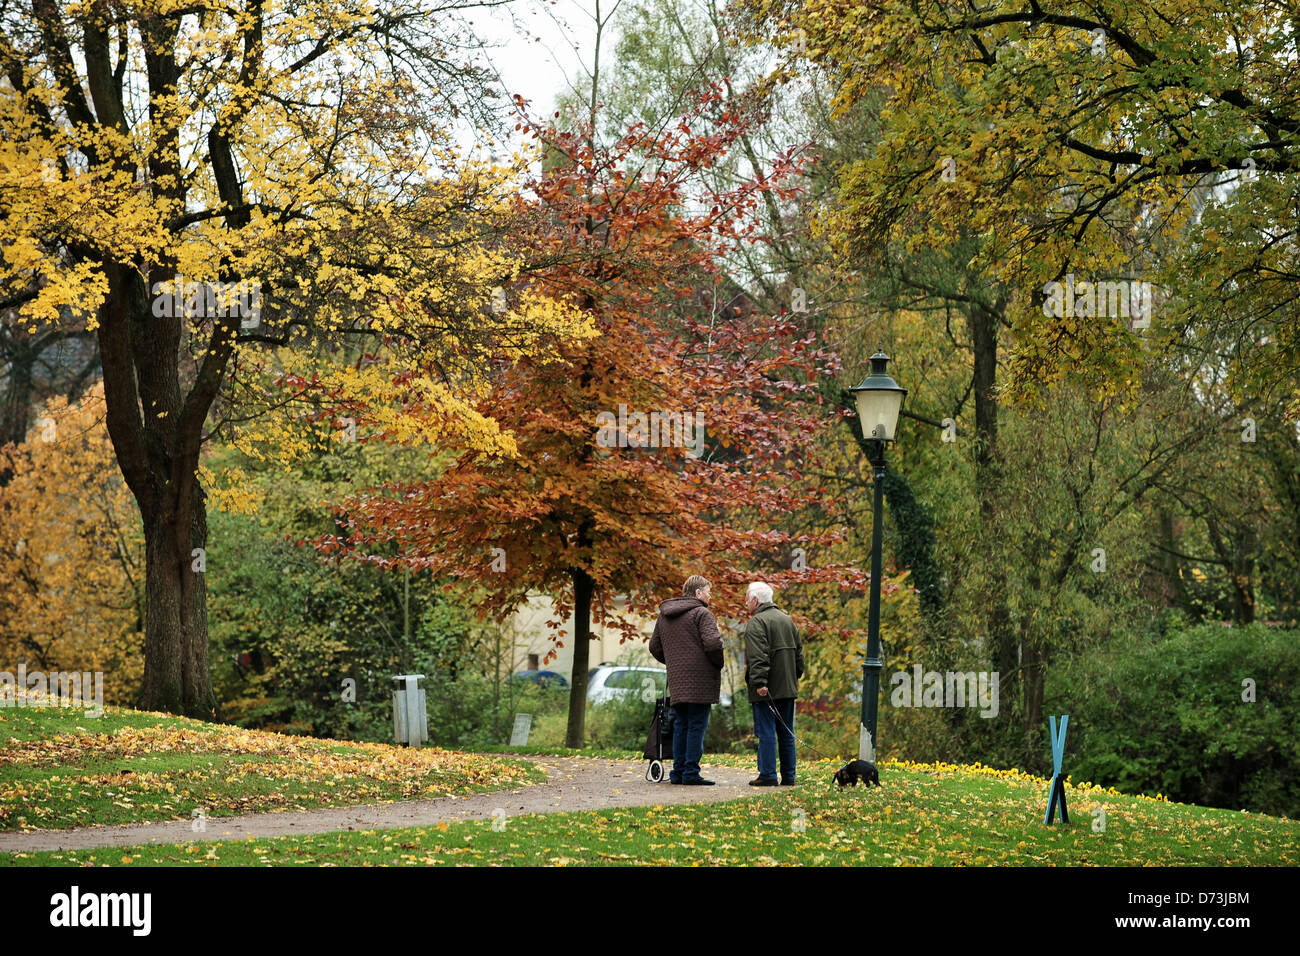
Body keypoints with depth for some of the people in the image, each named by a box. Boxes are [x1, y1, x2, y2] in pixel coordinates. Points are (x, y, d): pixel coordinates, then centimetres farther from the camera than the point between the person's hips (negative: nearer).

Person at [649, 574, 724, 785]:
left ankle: (678, 772, 12)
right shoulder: (701, 613, -8)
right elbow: (713, 643, -17)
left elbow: (655, 647, 21)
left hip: (676, 681, 7)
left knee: (681, 726, 13)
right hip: (699, 681, -7)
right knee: (697, 726, -5)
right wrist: (718, 664, -1)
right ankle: (691, 773, -8)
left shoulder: (664, 616, 16)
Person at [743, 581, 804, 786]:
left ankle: (768, 775, -6)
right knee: (786, 733, 11)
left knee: (766, 732, -5)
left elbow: (758, 657, -20)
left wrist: (759, 683, -24)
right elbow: (799, 652, 19)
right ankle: (788, 776, 13)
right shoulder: (787, 620, 16)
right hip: (788, 687, 8)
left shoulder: (756, 623, -10)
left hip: (766, 691, -8)